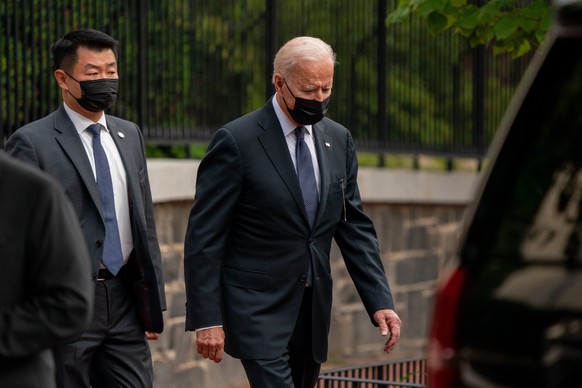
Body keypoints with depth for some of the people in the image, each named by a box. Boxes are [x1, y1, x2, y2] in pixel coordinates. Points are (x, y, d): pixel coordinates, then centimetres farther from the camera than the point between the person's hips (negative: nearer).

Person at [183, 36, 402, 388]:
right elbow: (204, 236, -10)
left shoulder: (338, 140, 8)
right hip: (257, 307, -6)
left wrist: (380, 302, 2)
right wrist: (206, 318, -14)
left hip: (314, 308, 6)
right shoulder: (237, 141, -11)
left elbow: (355, 227, 12)